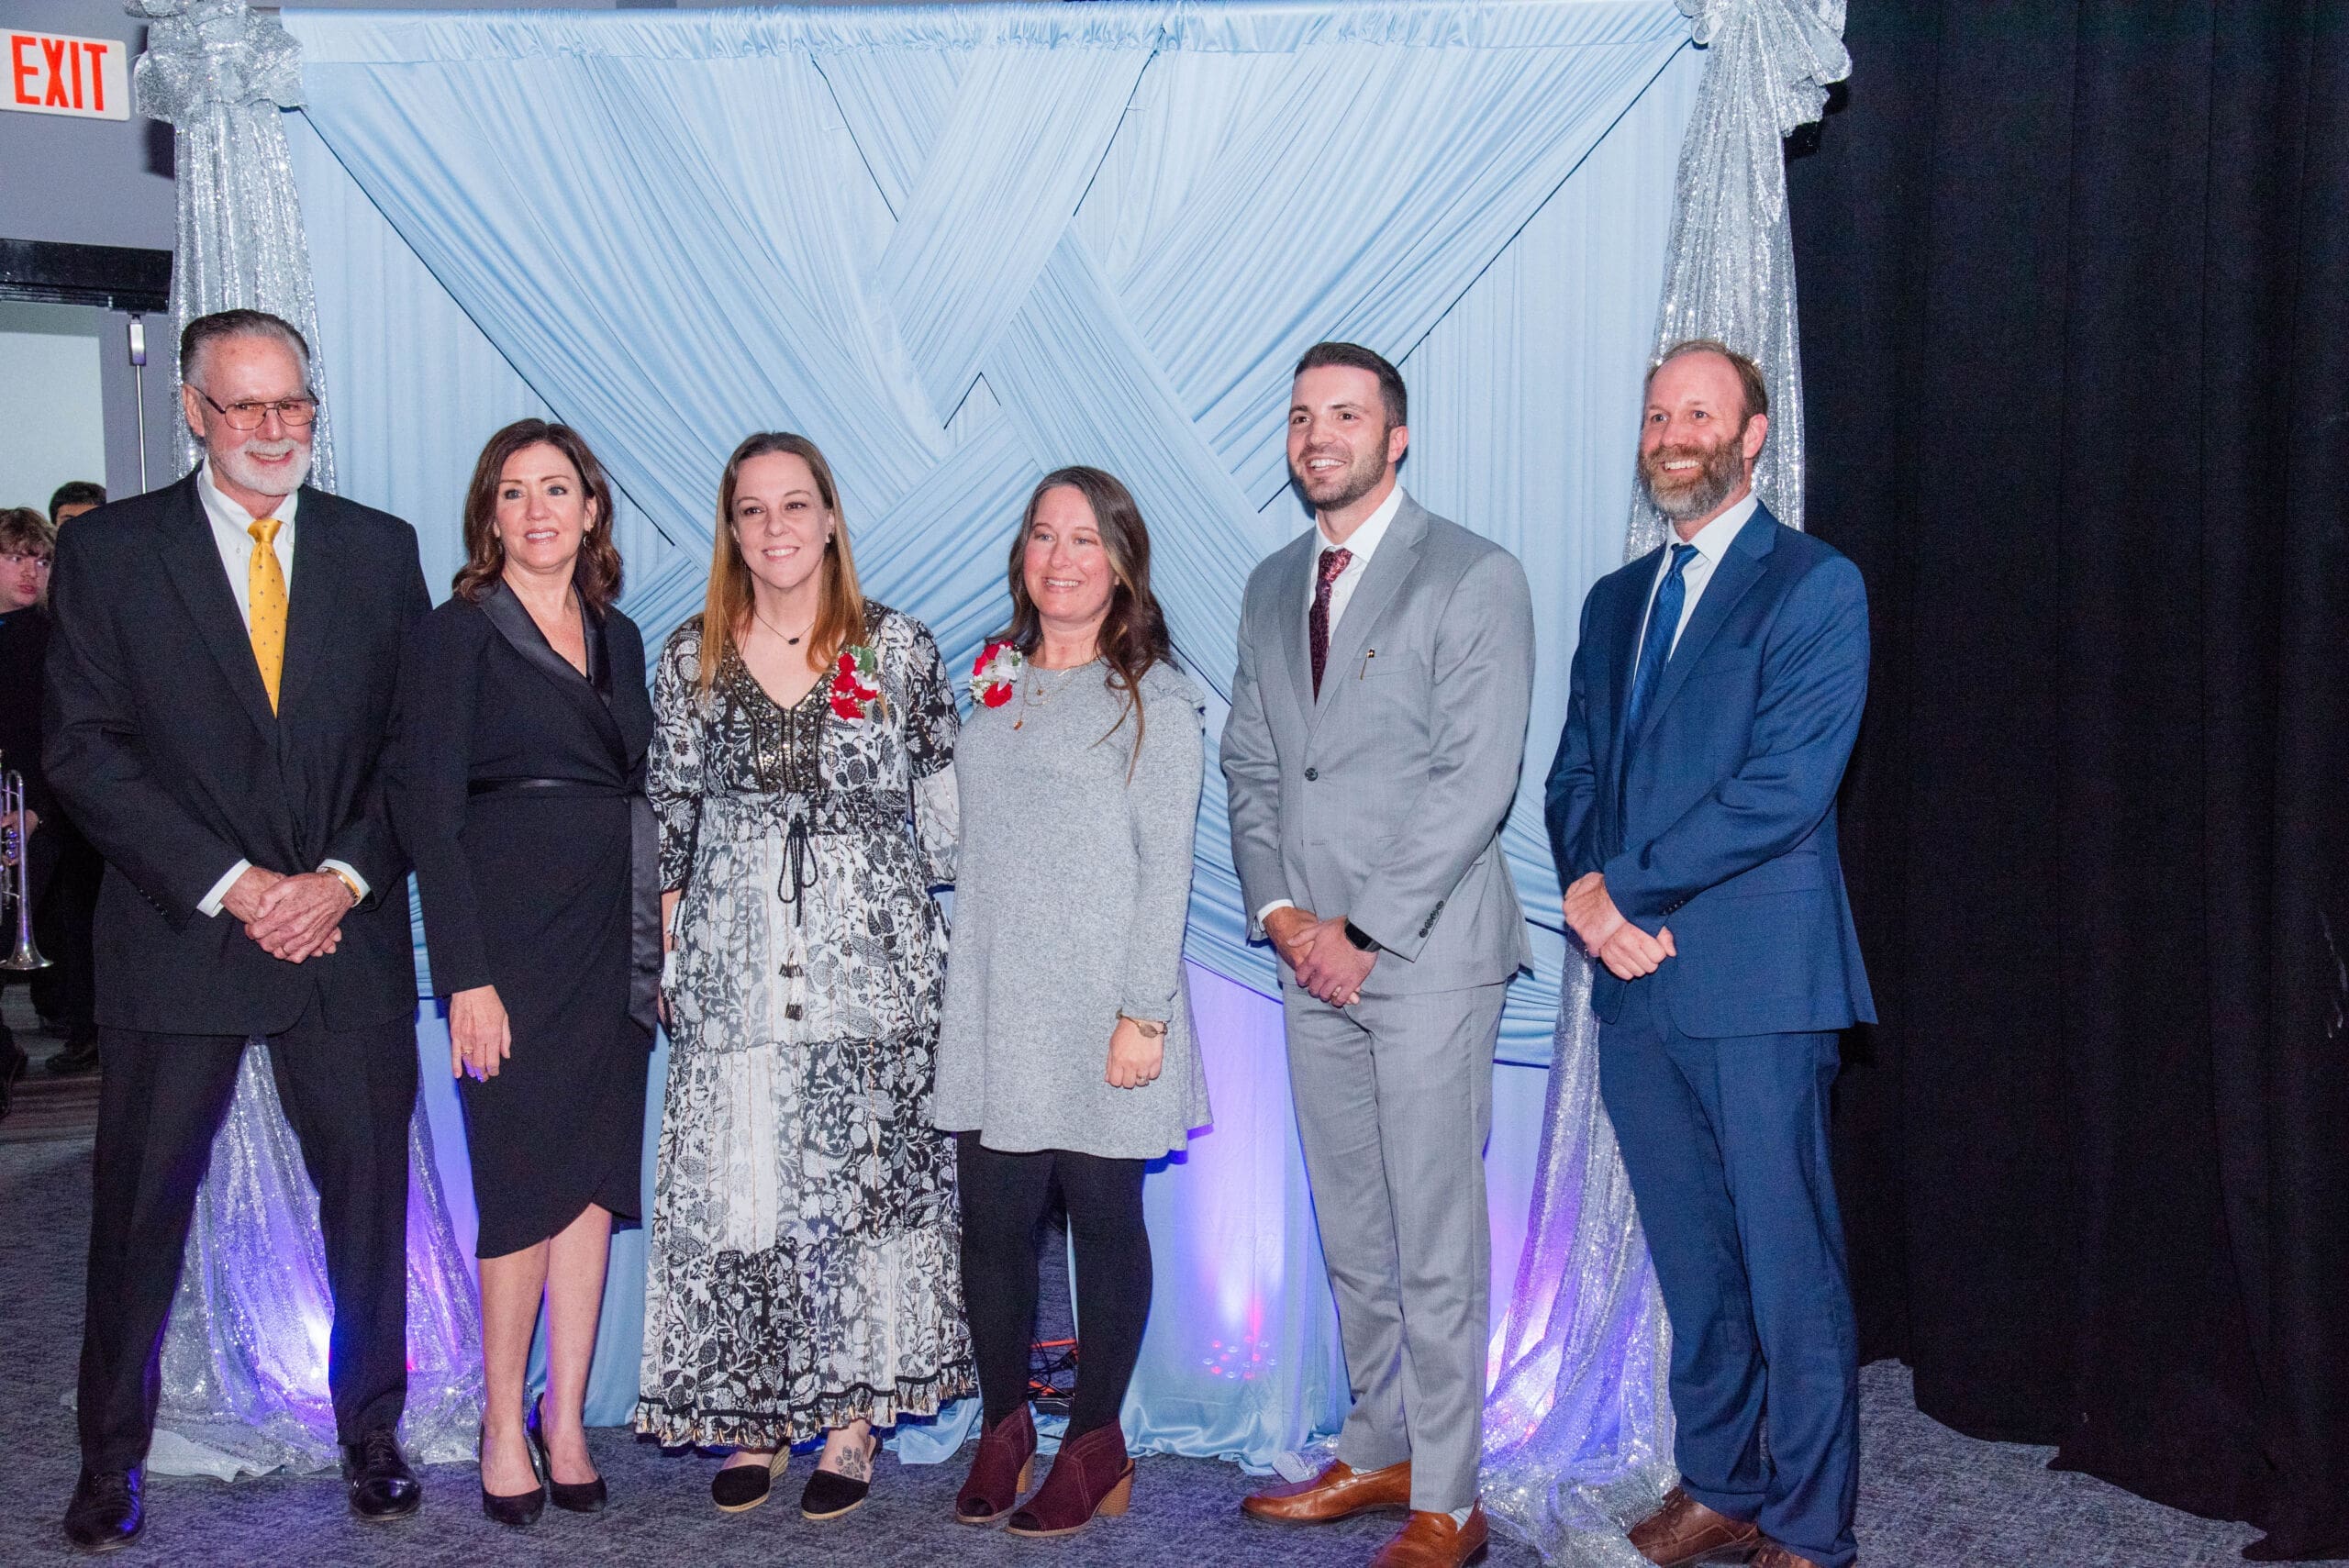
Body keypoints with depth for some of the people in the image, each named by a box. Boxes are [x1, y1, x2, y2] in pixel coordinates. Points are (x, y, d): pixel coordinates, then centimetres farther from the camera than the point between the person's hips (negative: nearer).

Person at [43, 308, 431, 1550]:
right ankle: (111, 1460, 24)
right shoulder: (106, 550, 2)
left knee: (368, 1191, 7)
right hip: (177, 937, -1)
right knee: (140, 1204, 7)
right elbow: (81, 747, -4)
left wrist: (347, 876, -8)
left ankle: (372, 1436, 24)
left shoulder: (380, 549, 7)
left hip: (349, 933, 2)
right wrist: (230, 884, -12)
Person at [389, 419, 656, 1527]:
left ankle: (566, 1419, 18)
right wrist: (466, 977, -15)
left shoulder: (618, 637, 14)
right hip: (510, 939, -5)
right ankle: (505, 1424, 15)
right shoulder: (456, 635, -3)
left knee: (596, 1181, 7)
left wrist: (664, 920, 4)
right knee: (527, 1179, -2)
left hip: (612, 941, 5)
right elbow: (430, 815, -8)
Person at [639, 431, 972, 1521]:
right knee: (731, 1188, 2)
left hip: (872, 965, -1)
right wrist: (662, 955, 6)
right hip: (733, 971, 1)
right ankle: (751, 1419, 17)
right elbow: (667, 822, 9)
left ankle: (851, 1419, 15)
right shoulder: (691, 658, 6)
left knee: (865, 1181, 2)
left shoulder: (898, 649, 1)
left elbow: (944, 816, 6)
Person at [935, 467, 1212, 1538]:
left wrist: (1143, 1013, -12)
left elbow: (1165, 867, -7)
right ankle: (1003, 1428, 22)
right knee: (993, 1223, 4)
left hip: (1098, 1012, -4)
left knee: (1104, 1221, 5)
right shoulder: (993, 682, 13)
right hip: (992, 1009, 4)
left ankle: (1095, 1448, 18)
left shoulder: (1152, 698, -3)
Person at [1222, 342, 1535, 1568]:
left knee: (1434, 1239, -2)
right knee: (1348, 1233, 14)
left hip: (1425, 952, -6)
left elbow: (1475, 780, -12)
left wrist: (1365, 933, -14)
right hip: (1313, 957, 6)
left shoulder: (1475, 578, -5)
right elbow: (1249, 766, 15)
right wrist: (1280, 909, -1)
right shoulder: (1270, 589, 15)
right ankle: (1377, 1451, 28)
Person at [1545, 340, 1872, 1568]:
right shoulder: (1614, 601, 17)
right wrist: (1589, 891, -6)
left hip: (1755, 978, -6)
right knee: (1690, 1262, 15)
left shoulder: (1816, 587, -4)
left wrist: (1625, 884, -12)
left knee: (1789, 1269, 1)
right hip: (1634, 977, 6)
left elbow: (1785, 789, -14)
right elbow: (1574, 775, 14)